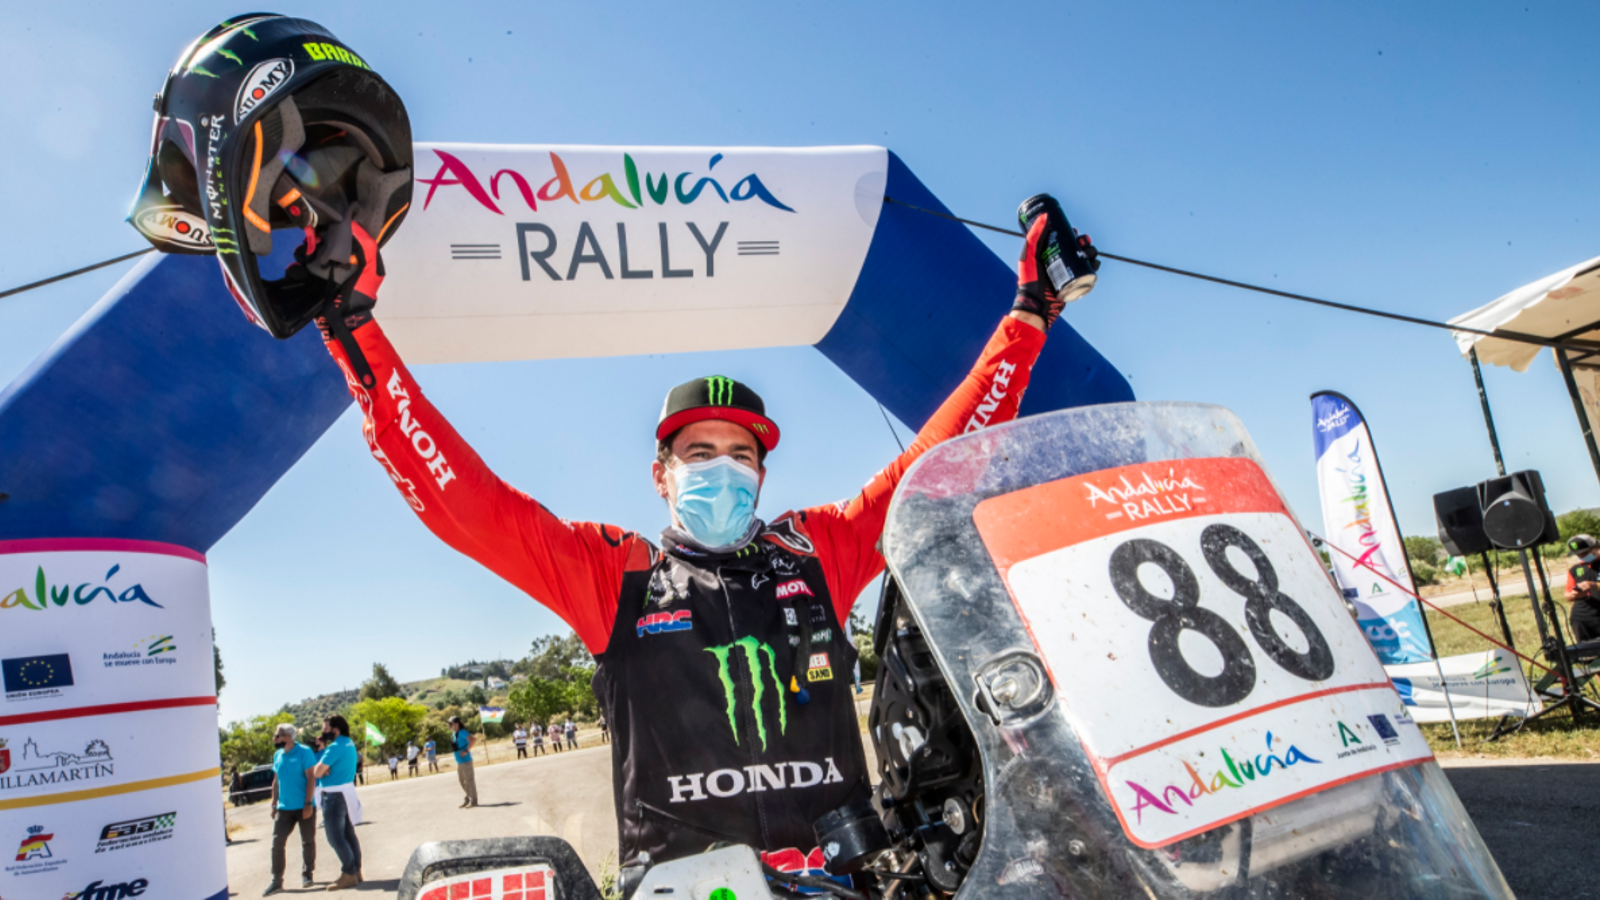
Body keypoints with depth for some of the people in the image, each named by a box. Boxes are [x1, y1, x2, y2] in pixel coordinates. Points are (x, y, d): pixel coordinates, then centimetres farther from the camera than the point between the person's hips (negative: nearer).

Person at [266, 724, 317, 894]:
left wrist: (308, 803, -16)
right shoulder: (277, 755, 8)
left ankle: (306, 875, 21)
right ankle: (277, 881, 5)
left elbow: (311, 779, -12)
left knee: (307, 842, 6)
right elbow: (276, 781, 16)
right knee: (277, 842, -2)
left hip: (304, 807, -5)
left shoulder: (304, 752, -10)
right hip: (284, 808, 5)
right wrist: (274, 805, 12)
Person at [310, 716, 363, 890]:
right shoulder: (349, 745, 13)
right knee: (348, 834, 15)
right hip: (347, 791, 10)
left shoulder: (335, 747, -19)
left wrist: (321, 750, -2)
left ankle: (348, 874, -2)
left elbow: (318, 772, -18)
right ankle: (356, 871, 20)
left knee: (335, 837, -4)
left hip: (334, 794, -10)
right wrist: (323, 748, 1)